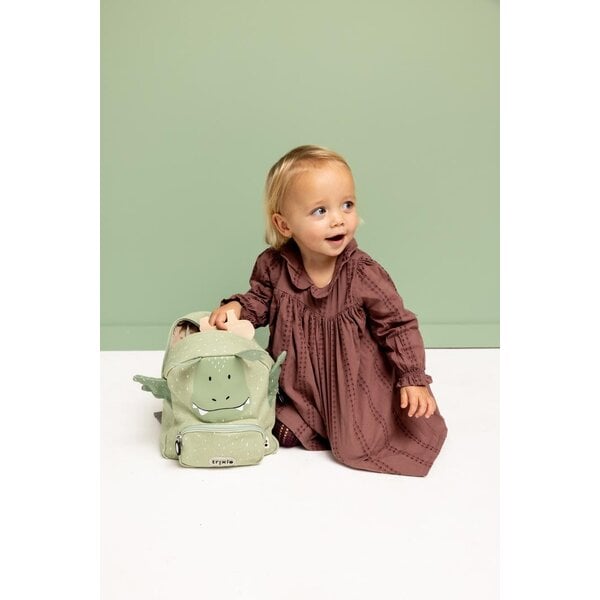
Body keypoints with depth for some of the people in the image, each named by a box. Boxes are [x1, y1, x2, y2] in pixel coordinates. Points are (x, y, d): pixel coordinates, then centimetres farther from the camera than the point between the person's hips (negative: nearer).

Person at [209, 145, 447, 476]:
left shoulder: (364, 274, -22)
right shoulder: (273, 266, -15)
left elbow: (398, 325, -12)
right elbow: (261, 300, 6)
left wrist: (413, 379, -16)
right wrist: (236, 306, -15)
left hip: (353, 384, -3)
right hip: (298, 383, 3)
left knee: (355, 448, -7)